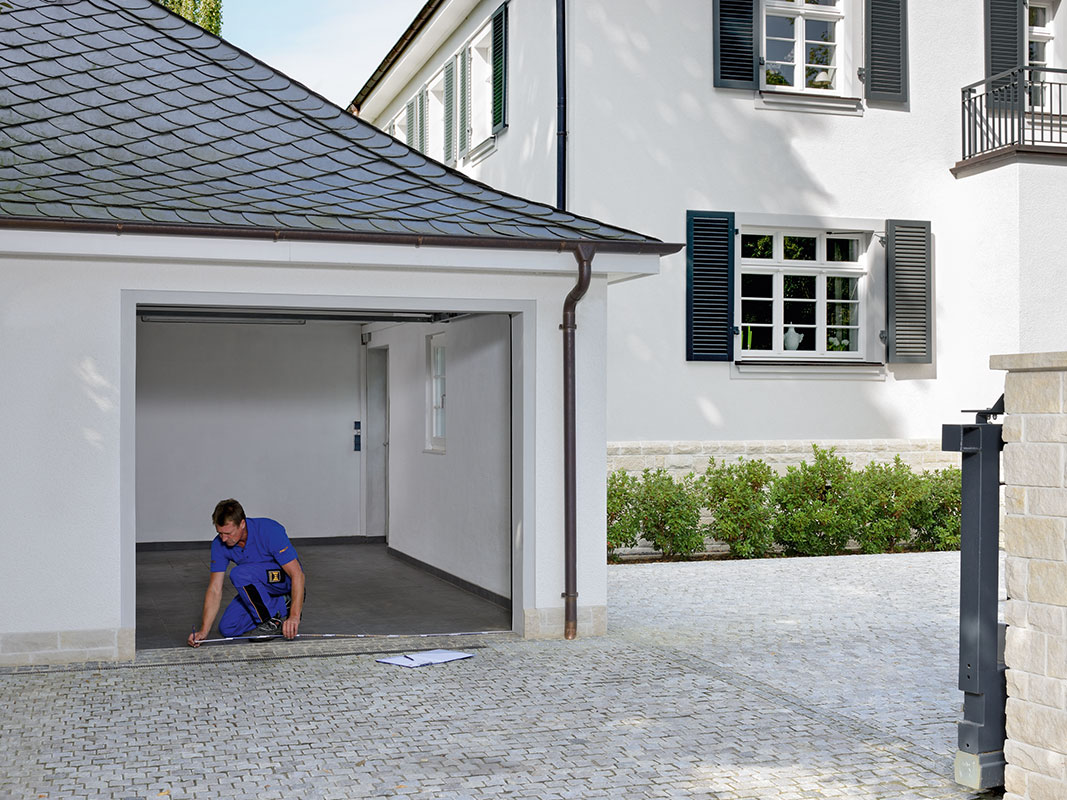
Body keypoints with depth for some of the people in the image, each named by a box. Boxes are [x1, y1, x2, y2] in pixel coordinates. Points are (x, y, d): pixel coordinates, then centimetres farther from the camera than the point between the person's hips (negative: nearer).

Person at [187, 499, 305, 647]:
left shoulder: (270, 531, -30)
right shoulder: (219, 544, -14)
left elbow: (297, 574, -30)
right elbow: (214, 590, -12)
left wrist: (294, 616, -38)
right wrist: (204, 631, -22)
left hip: (285, 578, -7)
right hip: (256, 586, 7)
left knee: (239, 573, -31)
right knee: (227, 629, -7)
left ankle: (274, 621, -15)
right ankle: (282, 605, 3)